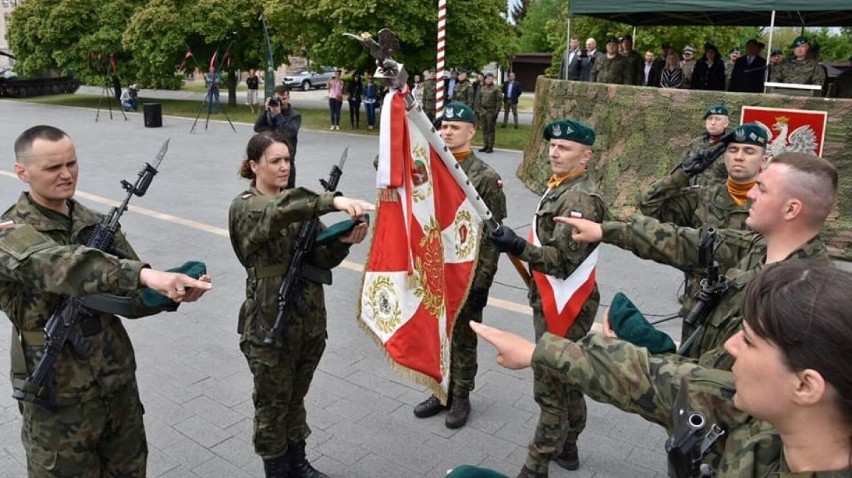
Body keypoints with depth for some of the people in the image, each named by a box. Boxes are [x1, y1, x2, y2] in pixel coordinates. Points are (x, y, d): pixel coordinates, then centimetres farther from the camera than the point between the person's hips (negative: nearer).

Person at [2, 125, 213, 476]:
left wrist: (173, 293, -22)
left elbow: (131, 297, 0)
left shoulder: (97, 225, 3)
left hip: (119, 383, 6)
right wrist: (145, 274, -51)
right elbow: (63, 267, -37)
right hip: (59, 398, -5)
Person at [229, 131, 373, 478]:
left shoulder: (298, 203, 8)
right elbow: (277, 214, -35)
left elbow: (321, 258, -1)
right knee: (272, 403, 12)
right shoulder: (244, 207, -11)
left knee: (296, 397, 22)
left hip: (310, 318, 6)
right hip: (269, 323, -6)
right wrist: (333, 201, -47)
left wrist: (343, 240, -22)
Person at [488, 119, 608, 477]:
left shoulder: (579, 199, -22)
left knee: (550, 387, -2)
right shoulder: (563, 187, 10)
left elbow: (563, 260, -29)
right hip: (555, 300, 11)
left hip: (563, 305, -11)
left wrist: (518, 247, -40)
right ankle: (566, 447, 37)